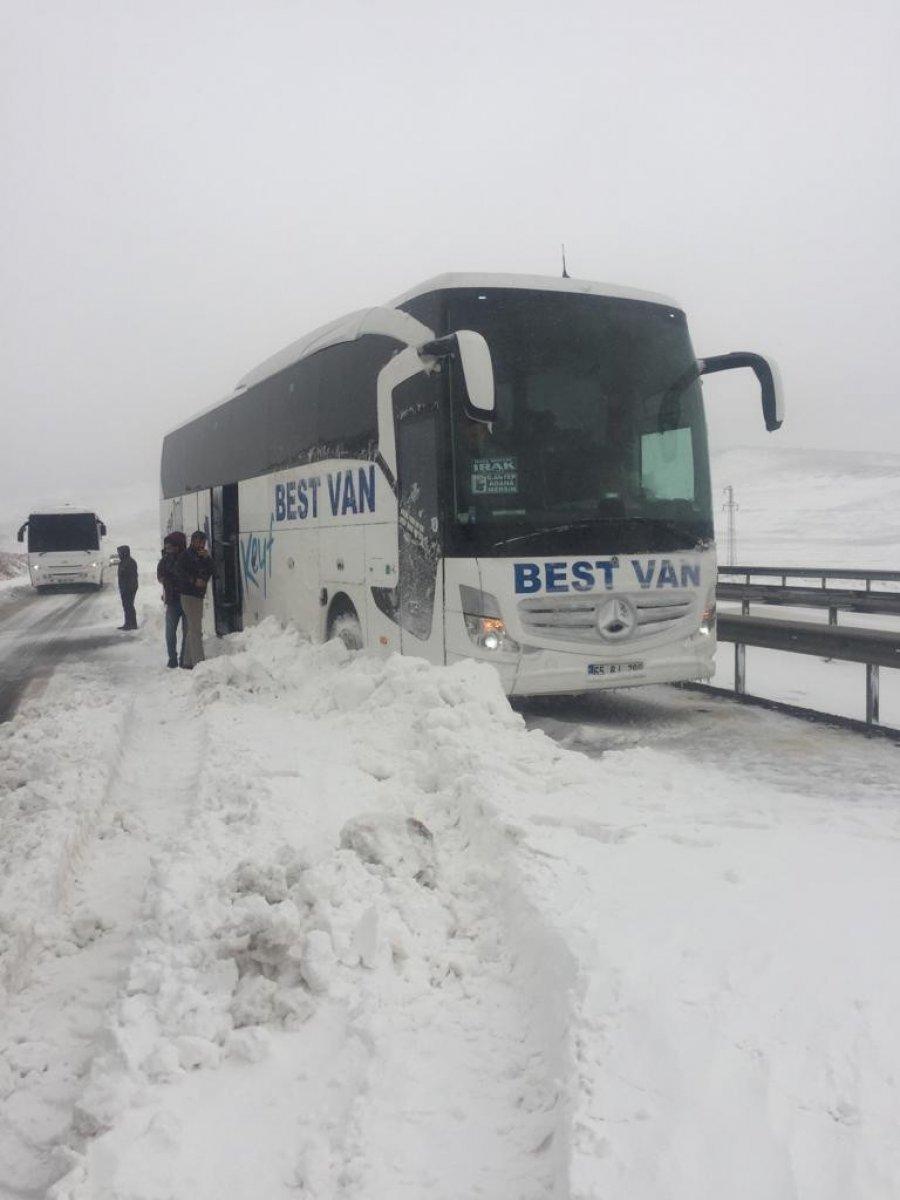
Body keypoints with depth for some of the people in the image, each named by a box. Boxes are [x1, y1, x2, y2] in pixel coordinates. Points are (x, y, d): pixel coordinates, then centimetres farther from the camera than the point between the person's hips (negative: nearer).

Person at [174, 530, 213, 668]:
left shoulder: (202, 556, 19)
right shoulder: (185, 555, -3)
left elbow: (211, 571, 8)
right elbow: (179, 572, -14)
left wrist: (207, 558, -6)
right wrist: (194, 581, -21)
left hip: (199, 595, 9)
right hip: (189, 595, -9)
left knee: (192, 630, 13)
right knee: (196, 630, -14)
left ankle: (188, 661, 20)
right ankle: (199, 661, -18)